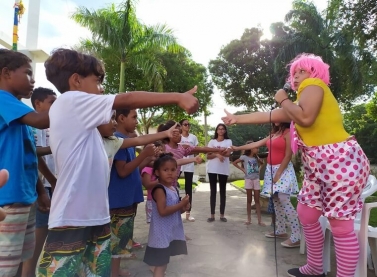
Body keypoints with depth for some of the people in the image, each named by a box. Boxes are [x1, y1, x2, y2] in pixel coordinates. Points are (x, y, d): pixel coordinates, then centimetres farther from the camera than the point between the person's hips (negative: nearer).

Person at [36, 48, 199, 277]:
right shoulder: (70, 100, -10)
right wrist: (178, 97, -16)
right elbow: (127, 100, -16)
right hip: (72, 220, -9)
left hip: (95, 217, 9)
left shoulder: (81, 119, 17)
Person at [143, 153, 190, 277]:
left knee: (163, 263, 23)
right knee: (160, 265, 1)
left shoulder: (174, 188, 7)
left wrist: (183, 208, -3)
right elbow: (163, 211, -27)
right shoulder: (159, 189, -19)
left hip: (172, 233, 9)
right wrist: (181, 204, -22)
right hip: (162, 234, -8)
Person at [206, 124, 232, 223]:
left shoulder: (228, 141, 6)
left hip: (223, 169, -1)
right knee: (213, 191, 4)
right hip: (212, 169, 1)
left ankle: (222, 215, 13)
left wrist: (215, 151, -12)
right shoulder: (212, 141, 9)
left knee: (223, 191, 5)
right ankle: (212, 215, 9)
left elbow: (228, 154, -11)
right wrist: (217, 154, -15)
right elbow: (208, 156, 1)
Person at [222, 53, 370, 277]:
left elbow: (306, 118, -23)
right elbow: (267, 116, 21)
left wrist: (283, 100, -7)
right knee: (306, 214, 15)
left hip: (340, 161, -10)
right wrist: (237, 119, 24)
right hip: (319, 166, 10)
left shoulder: (314, 84, -5)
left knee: (341, 224, -2)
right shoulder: (302, 101, 19)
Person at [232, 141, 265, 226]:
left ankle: (259, 220, 7)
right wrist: (242, 169, -8)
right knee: (249, 200, 5)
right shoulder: (244, 157, -6)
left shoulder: (256, 157, 7)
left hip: (256, 180, 3)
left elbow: (262, 163, 17)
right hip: (248, 180, -3)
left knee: (257, 200, 5)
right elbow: (234, 163, -5)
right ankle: (249, 219, 14)